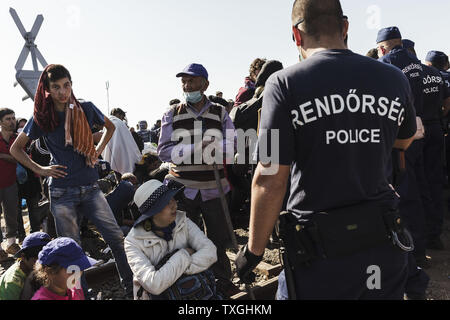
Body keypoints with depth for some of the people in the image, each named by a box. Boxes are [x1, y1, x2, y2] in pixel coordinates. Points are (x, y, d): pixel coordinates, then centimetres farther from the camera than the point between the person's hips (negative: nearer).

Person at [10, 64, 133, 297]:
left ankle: (131, 285, 13)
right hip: (62, 192, -1)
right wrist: (40, 170, -1)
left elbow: (110, 127, 21)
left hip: (90, 188, 1)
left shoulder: (86, 109, 1)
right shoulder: (42, 118, 0)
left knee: (117, 237, -3)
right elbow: (16, 149, 10)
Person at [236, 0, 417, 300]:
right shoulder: (395, 79, 0)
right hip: (385, 243, 5)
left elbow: (271, 181, -17)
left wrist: (254, 250, -4)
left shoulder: (285, 84, -14)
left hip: (322, 253, -4)